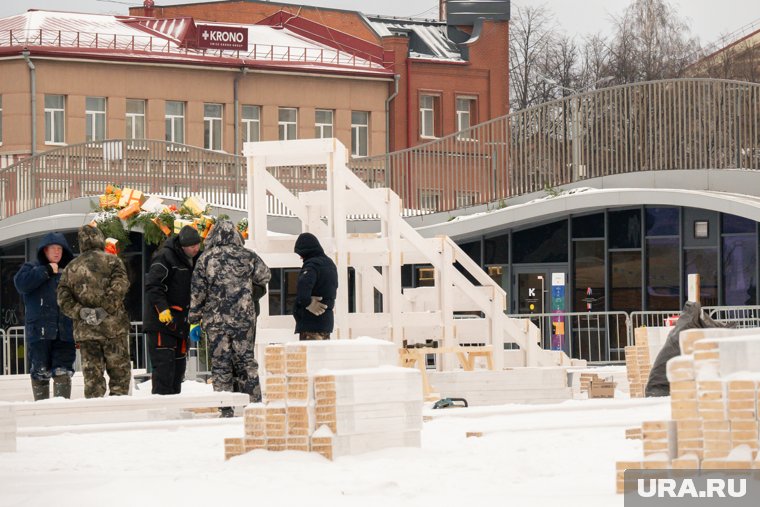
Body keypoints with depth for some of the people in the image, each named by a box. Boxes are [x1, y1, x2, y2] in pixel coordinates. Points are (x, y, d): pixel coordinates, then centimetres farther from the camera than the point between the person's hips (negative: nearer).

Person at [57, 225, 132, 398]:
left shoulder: (70, 268, 12)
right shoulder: (111, 261, 0)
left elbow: (63, 298, 2)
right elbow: (119, 287, -15)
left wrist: (80, 312, -6)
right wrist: (106, 309, -14)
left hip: (85, 330, 3)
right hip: (113, 326, -3)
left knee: (92, 374, 5)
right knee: (119, 371, 3)